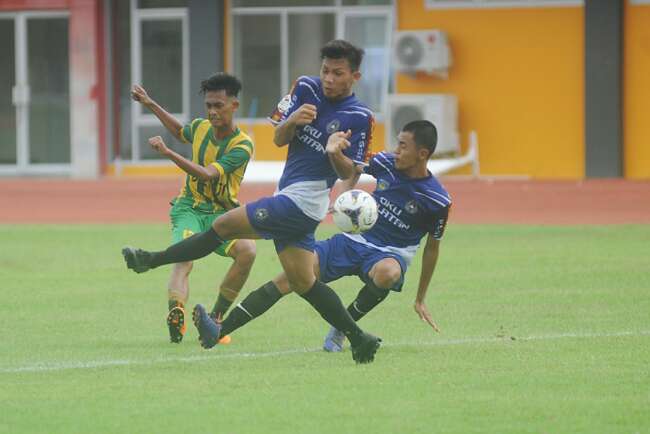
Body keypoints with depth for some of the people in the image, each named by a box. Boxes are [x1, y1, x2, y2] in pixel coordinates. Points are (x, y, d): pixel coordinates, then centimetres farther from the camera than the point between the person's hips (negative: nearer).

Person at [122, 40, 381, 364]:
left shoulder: (360, 117, -10)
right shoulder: (306, 88, 6)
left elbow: (349, 174, -8)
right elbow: (279, 139, 6)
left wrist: (335, 153, -30)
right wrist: (291, 121, -17)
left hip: (301, 202, -8)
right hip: (290, 199, 8)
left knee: (224, 226, -7)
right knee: (302, 281, 8)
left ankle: (152, 261, 5)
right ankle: (359, 339, 11)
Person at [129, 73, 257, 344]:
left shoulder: (242, 145, -13)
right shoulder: (201, 128, 3)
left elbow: (207, 175, -26)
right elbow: (180, 132, 32)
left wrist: (168, 153, -32)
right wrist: (151, 105, 29)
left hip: (222, 214, -2)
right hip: (189, 209, 2)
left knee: (247, 250, -31)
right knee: (184, 260, -28)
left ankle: (215, 319, -18)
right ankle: (176, 314, -55)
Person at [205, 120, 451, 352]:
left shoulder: (438, 201, -13)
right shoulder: (385, 163, -2)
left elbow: (432, 247, 1)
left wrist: (420, 299, 6)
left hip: (391, 253, -4)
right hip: (357, 239, 4)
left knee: (387, 272, -42)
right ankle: (220, 329, -18)